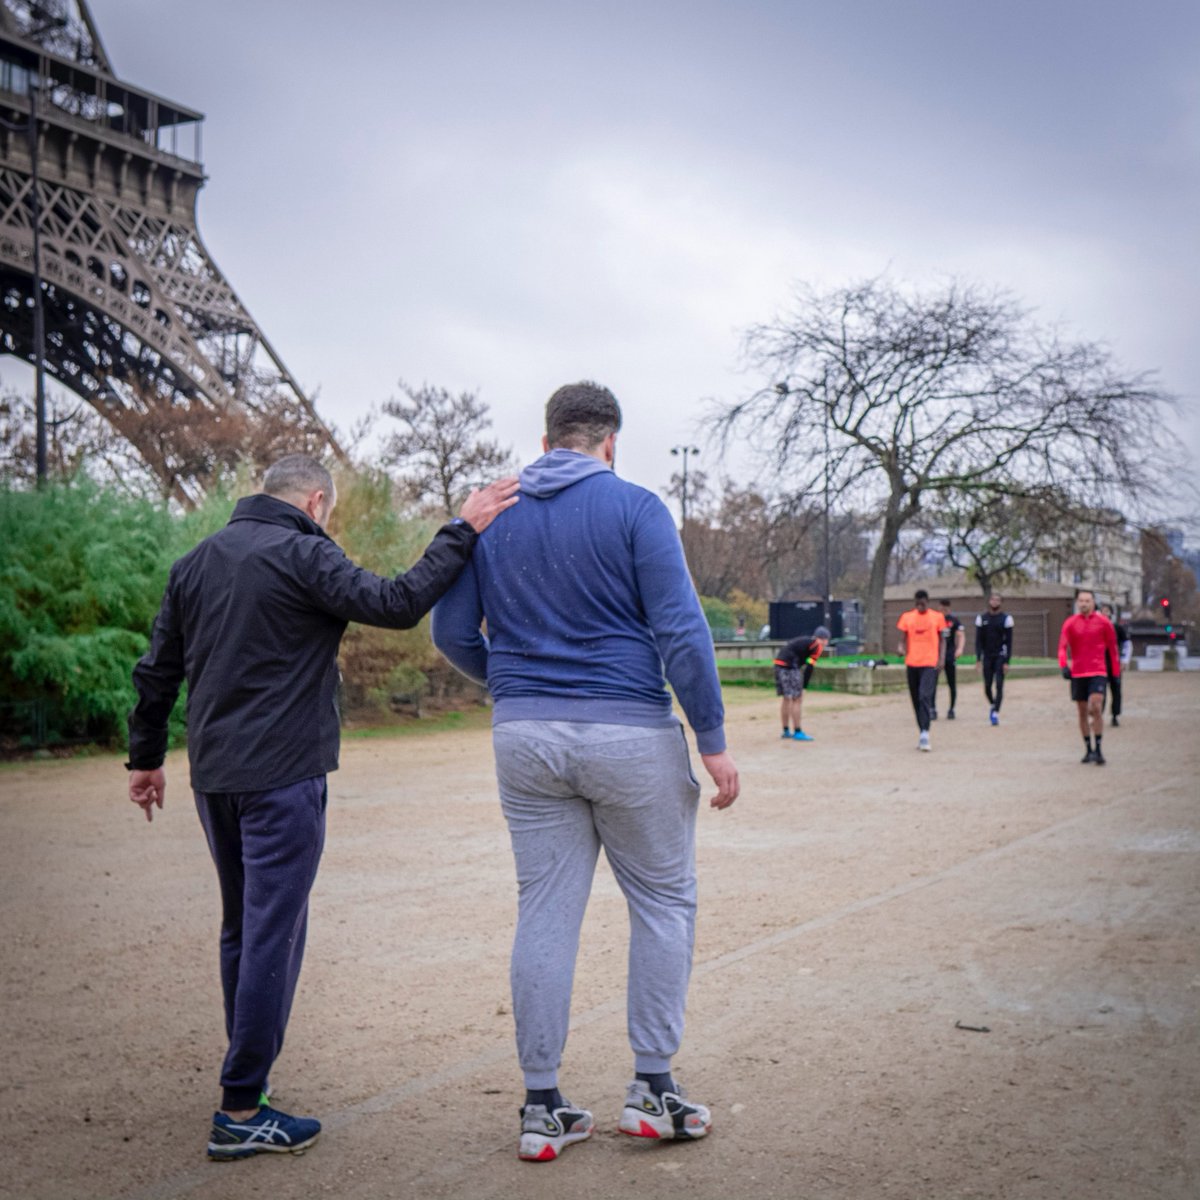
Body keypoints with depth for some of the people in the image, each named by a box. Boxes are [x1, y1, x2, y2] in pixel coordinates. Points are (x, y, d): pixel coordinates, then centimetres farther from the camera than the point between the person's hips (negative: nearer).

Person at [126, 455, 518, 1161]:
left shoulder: (196, 561, 14)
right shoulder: (302, 554, -9)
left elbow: (157, 672, 18)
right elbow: (396, 604, -19)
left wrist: (146, 757, 26)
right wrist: (462, 532, -14)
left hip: (215, 777, 8)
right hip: (282, 777, -8)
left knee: (242, 930, 20)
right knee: (273, 937, -3)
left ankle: (248, 1071, 33)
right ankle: (241, 1113, 1)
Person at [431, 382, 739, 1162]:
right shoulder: (634, 508, -5)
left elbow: (452, 633, 9)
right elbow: (680, 629, -12)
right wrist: (714, 739, -8)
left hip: (525, 738, 4)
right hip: (629, 734, -4)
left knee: (546, 914, 8)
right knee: (664, 901, 11)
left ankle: (543, 1109, 13)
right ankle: (652, 1089, 14)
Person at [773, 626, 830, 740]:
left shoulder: (804, 642, 24)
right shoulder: (817, 646, -1)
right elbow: (809, 668, -7)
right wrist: (803, 688, -5)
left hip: (779, 663, 9)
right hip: (789, 666, -9)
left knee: (786, 698, 18)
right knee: (796, 699, -2)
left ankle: (786, 731, 26)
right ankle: (797, 733, 1)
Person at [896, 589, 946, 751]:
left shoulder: (937, 617, 2)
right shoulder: (907, 617, 7)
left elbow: (942, 640, 8)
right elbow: (903, 639, 9)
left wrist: (941, 659, -4)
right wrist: (902, 649, -13)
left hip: (930, 664, -3)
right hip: (912, 664, 3)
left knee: (925, 697, -19)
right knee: (916, 700, 9)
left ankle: (925, 734, -21)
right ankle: (923, 734, 20)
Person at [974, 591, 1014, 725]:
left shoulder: (1006, 619, -2)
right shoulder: (982, 618, 5)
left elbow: (1009, 641, -3)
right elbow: (978, 640, 5)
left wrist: (1007, 662, -9)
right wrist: (978, 660, -3)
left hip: (1000, 656, -2)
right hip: (987, 657, 2)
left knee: (999, 685, -8)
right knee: (987, 686, 6)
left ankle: (995, 713, -6)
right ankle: (992, 705, 32)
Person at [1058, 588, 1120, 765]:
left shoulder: (1103, 622, 1)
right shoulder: (1070, 623, 4)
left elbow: (1112, 648, 8)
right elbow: (1062, 646, -3)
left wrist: (1116, 672, 7)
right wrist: (1064, 665, -20)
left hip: (1098, 672, -2)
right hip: (1077, 673, 2)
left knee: (1096, 707, -16)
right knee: (1082, 712, 7)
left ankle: (1098, 749, -8)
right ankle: (1088, 749, 18)